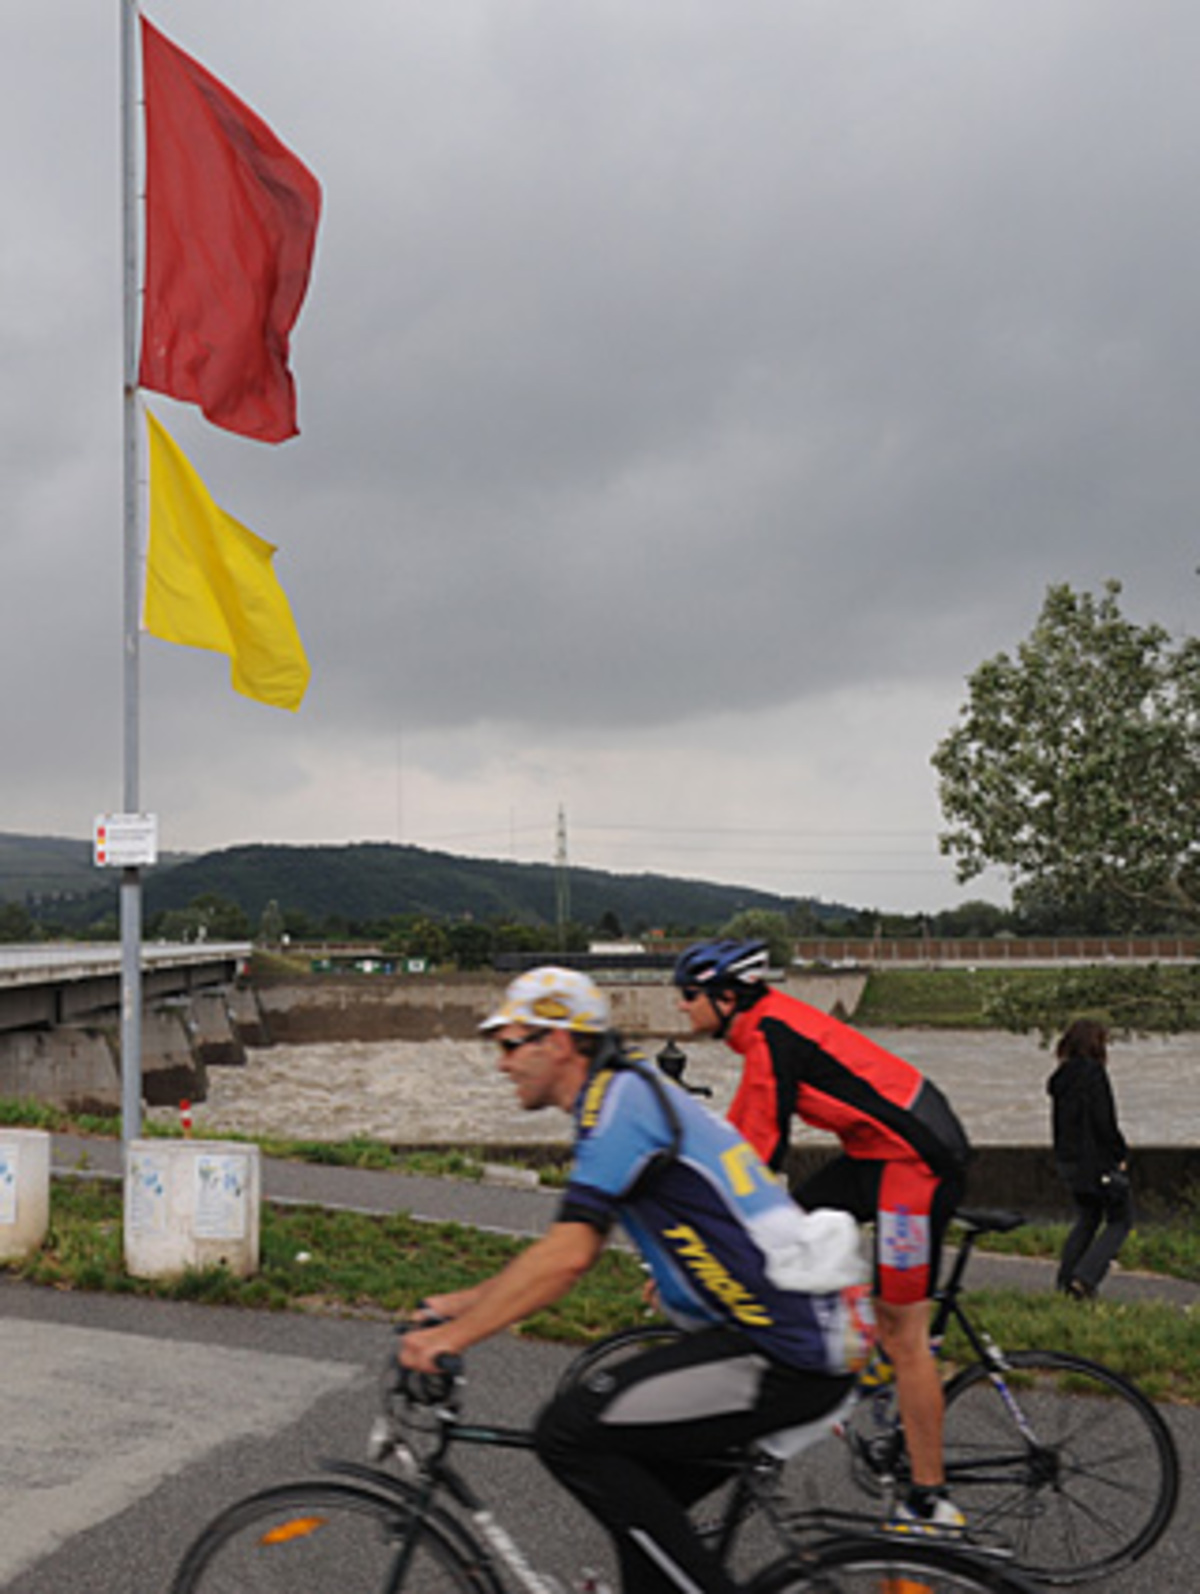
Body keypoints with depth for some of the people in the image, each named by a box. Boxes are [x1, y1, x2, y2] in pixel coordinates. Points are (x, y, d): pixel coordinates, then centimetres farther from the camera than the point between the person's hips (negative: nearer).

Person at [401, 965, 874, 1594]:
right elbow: (566, 1250, 25)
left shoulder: (619, 1102, -12)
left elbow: (568, 1257, -21)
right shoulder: (631, 1097, 19)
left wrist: (454, 1335, -16)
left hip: (784, 1354, -10)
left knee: (569, 1432, -12)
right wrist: (464, 1302, 23)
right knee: (638, 1497, 17)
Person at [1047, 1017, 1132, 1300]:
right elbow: (1104, 1122, -18)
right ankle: (1085, 1278, -9)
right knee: (1120, 1221, 4)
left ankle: (1065, 1280, 16)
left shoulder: (1060, 1078, 8)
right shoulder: (1093, 1072, -15)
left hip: (1069, 1160, 8)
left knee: (1086, 1218, 21)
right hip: (1097, 1159, -8)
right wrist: (1120, 1154, -8)